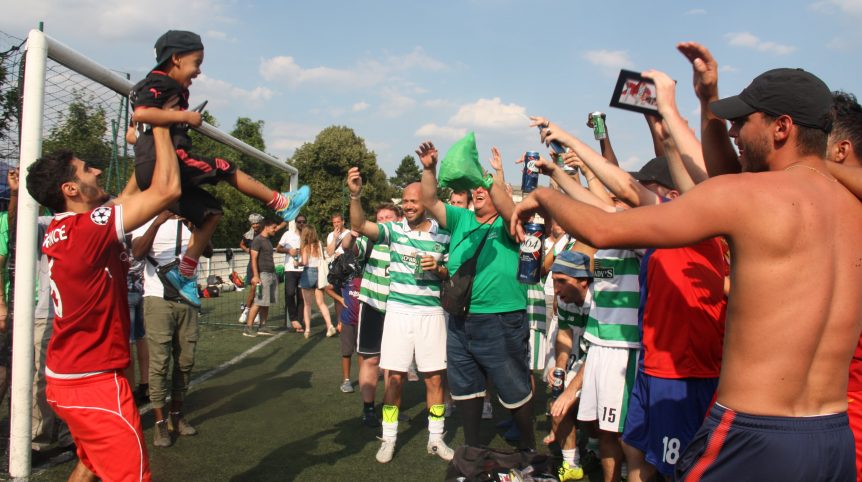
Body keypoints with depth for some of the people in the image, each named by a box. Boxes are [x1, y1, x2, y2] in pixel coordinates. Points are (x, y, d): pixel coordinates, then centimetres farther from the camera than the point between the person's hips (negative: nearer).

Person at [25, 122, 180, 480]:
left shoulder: (58, 231, 5)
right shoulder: (88, 228, -22)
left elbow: (125, 199, 17)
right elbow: (167, 189, -24)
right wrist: (160, 127, -11)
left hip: (68, 377, 9)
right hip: (94, 382, -9)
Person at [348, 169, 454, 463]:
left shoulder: (442, 235, 2)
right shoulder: (394, 230, 1)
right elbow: (359, 225, -13)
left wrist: (437, 268, -12)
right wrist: (356, 194, -28)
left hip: (431, 312, 1)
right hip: (398, 310, 0)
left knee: (434, 377, 7)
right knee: (395, 377, 3)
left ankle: (436, 438, 23)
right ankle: (389, 439, 19)